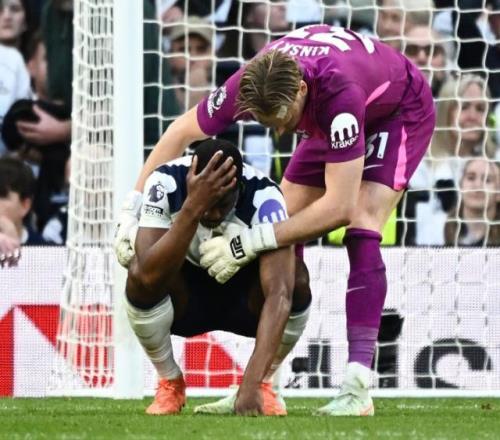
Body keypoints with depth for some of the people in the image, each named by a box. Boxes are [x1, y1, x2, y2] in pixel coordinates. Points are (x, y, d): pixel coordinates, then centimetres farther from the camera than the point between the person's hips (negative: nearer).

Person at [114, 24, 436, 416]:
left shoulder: (339, 93, -45)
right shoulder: (252, 83, -29)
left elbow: (339, 207, -44)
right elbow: (180, 135, -12)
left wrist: (250, 242, -44)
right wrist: (132, 212, -18)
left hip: (401, 111, -6)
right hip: (332, 119, 6)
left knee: (361, 229, -26)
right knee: (283, 237, -4)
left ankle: (358, 388, -27)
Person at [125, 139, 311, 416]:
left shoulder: (264, 198, -30)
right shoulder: (166, 183, -28)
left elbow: (279, 295, -39)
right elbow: (149, 274, -41)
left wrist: (251, 384, -49)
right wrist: (192, 208, -50)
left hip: (244, 299, 0)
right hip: (185, 299, 0)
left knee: (296, 279, -32)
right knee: (140, 274, -32)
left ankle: (262, 385, -6)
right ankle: (170, 383, -6)